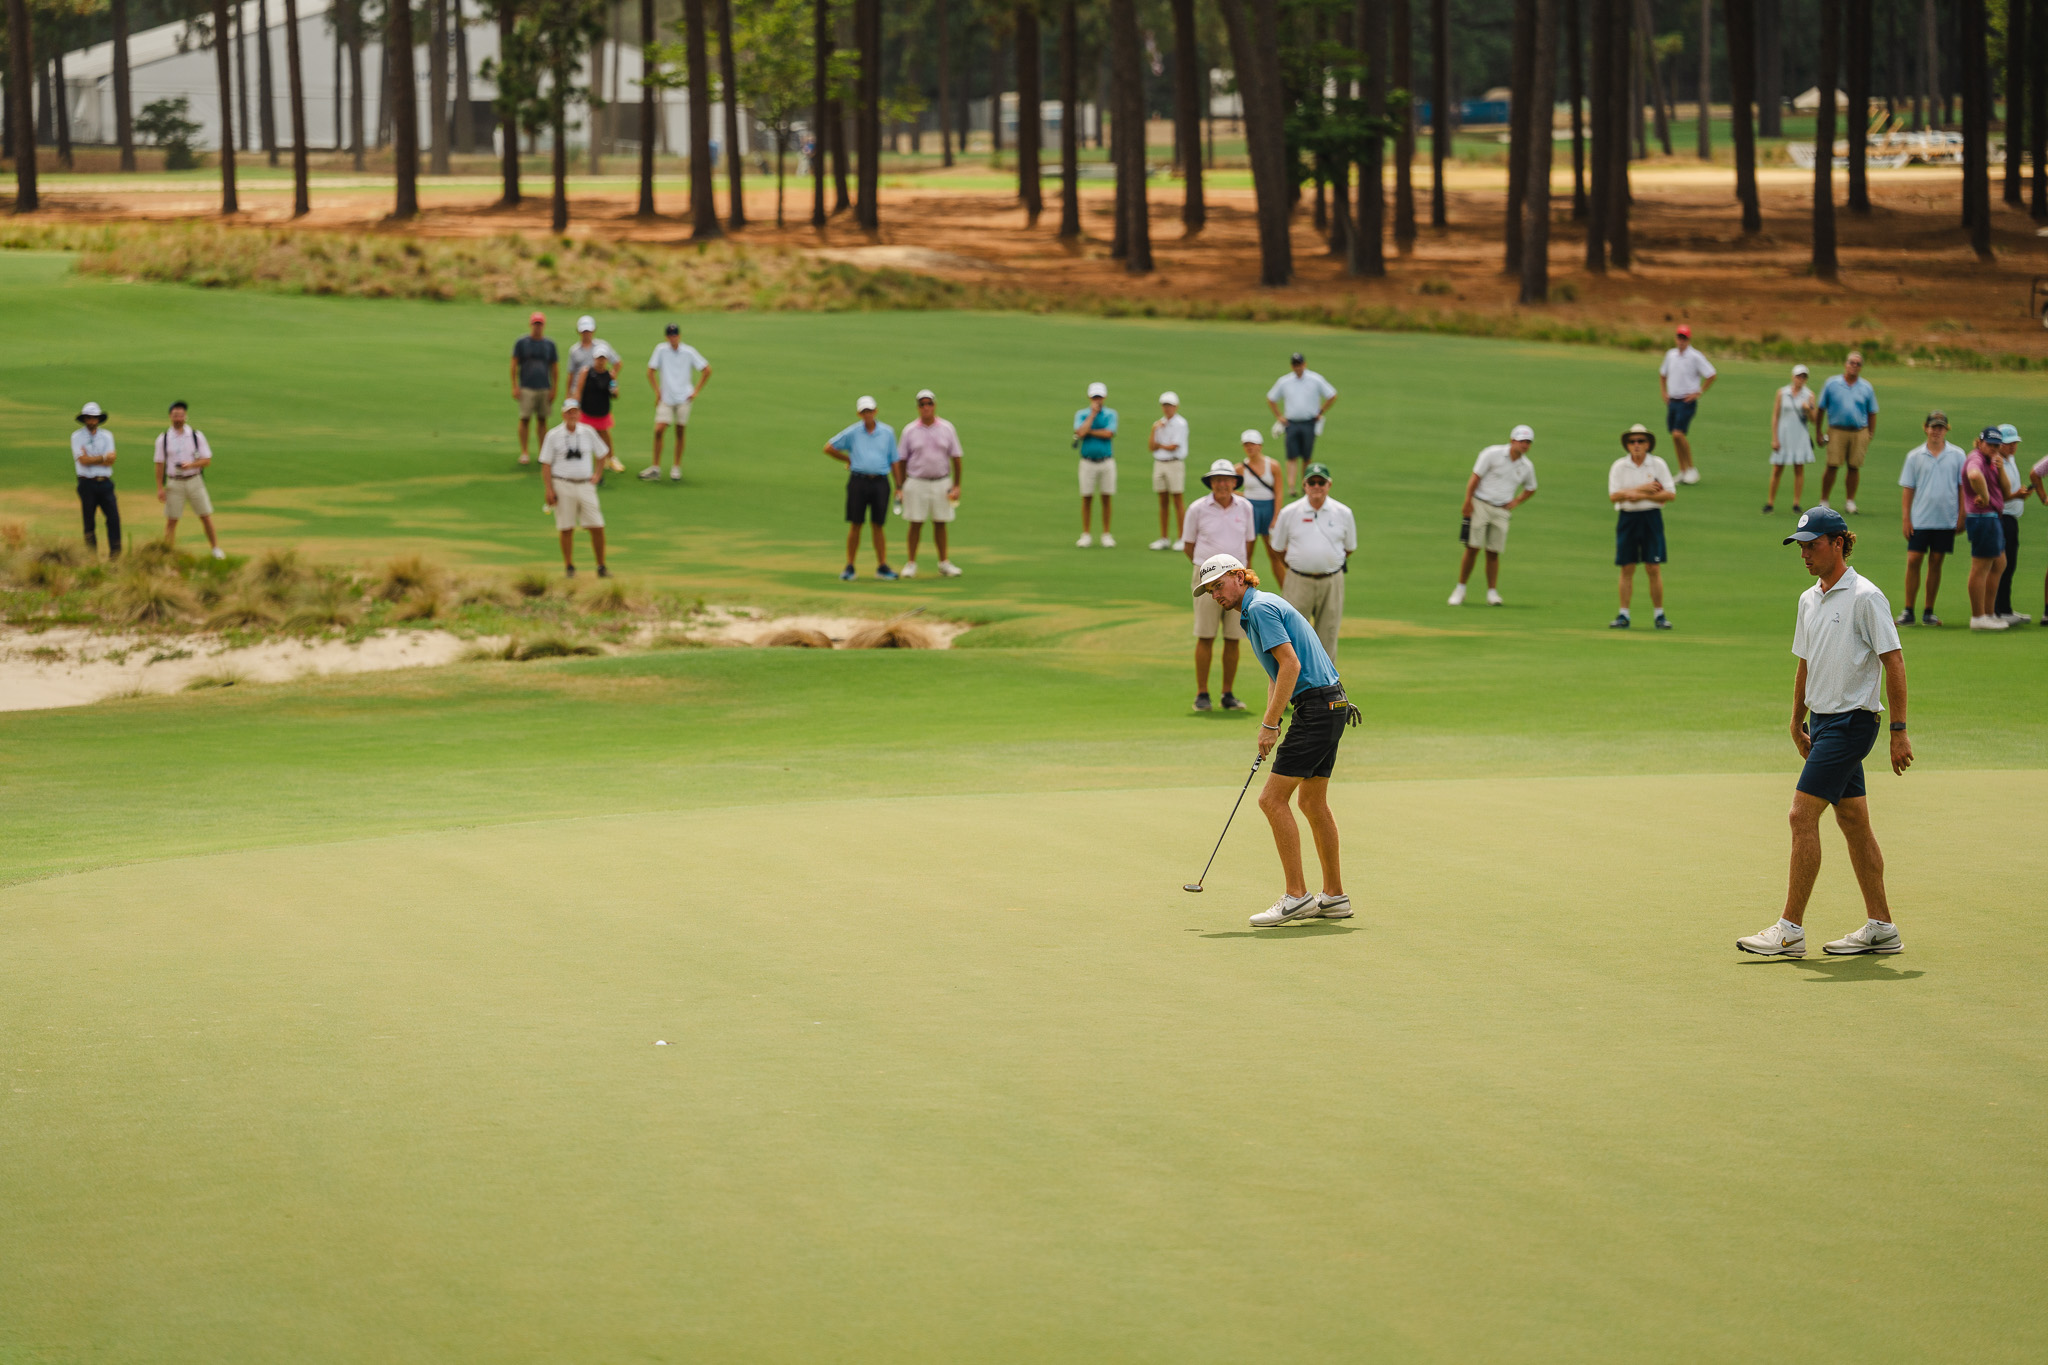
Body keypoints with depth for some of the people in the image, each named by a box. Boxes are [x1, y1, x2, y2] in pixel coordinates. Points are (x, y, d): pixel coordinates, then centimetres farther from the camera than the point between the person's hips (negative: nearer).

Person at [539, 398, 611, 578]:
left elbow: (601, 453, 20)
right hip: (563, 485, -2)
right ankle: (569, 567, 12)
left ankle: (601, 567, 7)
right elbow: (546, 464, 0)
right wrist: (549, 489, -7)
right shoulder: (553, 435, -1)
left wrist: (598, 474, 8)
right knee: (567, 529, 0)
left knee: (597, 527, -3)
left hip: (586, 485, 2)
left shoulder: (588, 433, 5)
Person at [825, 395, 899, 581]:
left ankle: (882, 566, 8)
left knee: (879, 525, 3)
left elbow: (894, 461, 11)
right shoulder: (852, 432, 5)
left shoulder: (888, 432, 9)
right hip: (858, 481, -1)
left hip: (880, 482, 1)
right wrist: (849, 460, 12)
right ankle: (849, 567, 6)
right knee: (855, 525, 0)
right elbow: (828, 448, 11)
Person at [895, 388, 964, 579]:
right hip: (916, 483, -1)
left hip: (941, 483, 1)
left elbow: (956, 457, 5)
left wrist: (956, 486, -1)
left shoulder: (947, 428, 3)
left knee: (940, 524, 7)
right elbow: (901, 460, 4)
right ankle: (911, 563, 6)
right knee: (915, 524, -1)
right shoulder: (910, 431, 1)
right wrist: (899, 487, -3)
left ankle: (944, 562, 15)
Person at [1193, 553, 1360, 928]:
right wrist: (1269, 721, 16)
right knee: (1313, 802, 17)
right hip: (1332, 704, 11)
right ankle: (1334, 896, 22)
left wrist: (1270, 724, -19)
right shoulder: (1263, 607, 20)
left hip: (1316, 706, -11)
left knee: (1273, 799, -10)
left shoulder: (1260, 608, -12)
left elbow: (1291, 664, -21)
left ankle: (1296, 896, -10)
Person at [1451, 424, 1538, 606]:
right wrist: (1468, 502, -15)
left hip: (1502, 511, 3)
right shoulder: (1493, 454, -7)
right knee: (1472, 549, -7)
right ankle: (1460, 589, 1)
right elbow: (1475, 478, -8)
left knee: (1493, 552, 1)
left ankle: (1492, 592, 5)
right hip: (1480, 506, -3)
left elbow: (1530, 489, 24)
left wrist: (1516, 501, 6)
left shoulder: (1527, 466, 7)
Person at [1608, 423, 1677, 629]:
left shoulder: (1658, 465, 2)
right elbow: (1614, 495, -8)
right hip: (1627, 518, 1)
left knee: (1654, 569, -3)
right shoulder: (1619, 466, 2)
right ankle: (1623, 614, 7)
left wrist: (1640, 496, -14)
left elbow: (1670, 494, -6)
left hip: (1651, 518, -1)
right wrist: (1643, 489, -14)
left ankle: (1659, 615, 4)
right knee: (1627, 568, 2)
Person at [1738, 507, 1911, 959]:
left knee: (1803, 815, -12)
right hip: (1823, 722, 8)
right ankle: (1881, 927, 15)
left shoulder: (1865, 597, -12)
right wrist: (1797, 724, 22)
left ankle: (1790, 930, -11)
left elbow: (1894, 662, -14)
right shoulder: (1809, 600, 12)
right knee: (1853, 823, 10)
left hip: (1852, 721, -8)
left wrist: (1899, 731, -16)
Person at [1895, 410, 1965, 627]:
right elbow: (1908, 489, 5)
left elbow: (1962, 487, 6)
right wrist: (1905, 518, -1)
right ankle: (1908, 611, 1)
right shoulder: (1915, 456, 4)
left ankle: (1929, 613, 12)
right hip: (1919, 519, 0)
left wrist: (1962, 516, 0)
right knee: (1913, 561, -6)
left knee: (1935, 563, 6)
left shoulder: (1957, 455, 4)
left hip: (1946, 520, 0)